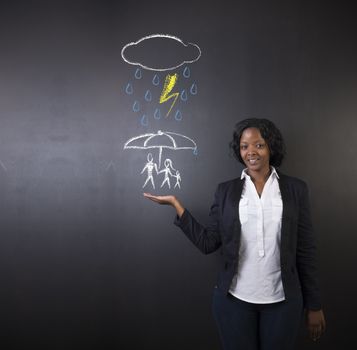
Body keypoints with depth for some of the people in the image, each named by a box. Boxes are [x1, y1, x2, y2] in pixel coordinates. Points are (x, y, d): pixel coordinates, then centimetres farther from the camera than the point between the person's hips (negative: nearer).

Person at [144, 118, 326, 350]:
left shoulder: (296, 189, 0)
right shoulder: (226, 191, 1)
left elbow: (306, 250, 1)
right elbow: (208, 243, -3)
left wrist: (314, 305, 3)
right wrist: (176, 204, -6)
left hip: (283, 301, 0)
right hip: (235, 299, 0)